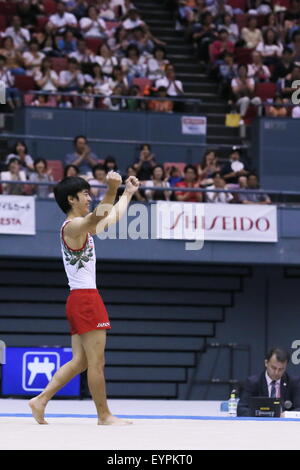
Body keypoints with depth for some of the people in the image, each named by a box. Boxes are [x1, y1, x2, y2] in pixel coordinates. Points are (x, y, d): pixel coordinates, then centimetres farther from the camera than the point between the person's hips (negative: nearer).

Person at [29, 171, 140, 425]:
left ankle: (41, 400, 5)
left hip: (79, 299, 10)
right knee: (96, 363, -4)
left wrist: (128, 193, 42)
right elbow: (99, 216, -34)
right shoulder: (73, 226, -12)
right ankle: (104, 416, 0)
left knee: (80, 361, 9)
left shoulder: (84, 227, 19)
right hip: (86, 297, -10)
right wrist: (112, 189, -48)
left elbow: (112, 217, 37)